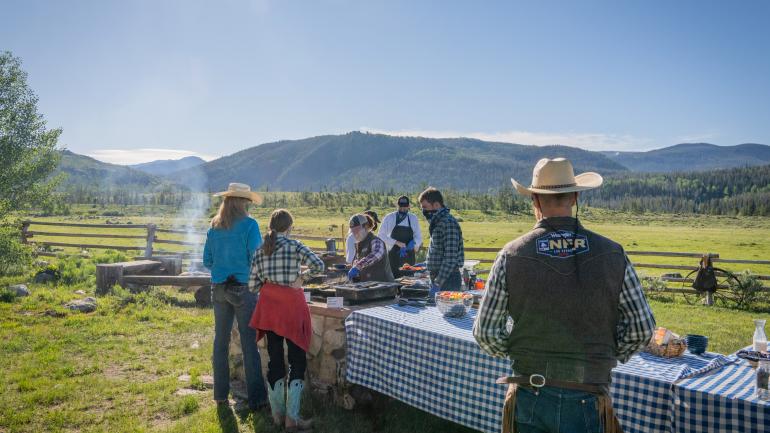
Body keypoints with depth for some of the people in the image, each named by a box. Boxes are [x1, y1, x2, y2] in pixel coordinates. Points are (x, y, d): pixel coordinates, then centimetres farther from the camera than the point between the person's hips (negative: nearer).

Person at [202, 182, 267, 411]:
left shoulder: (214, 227, 6)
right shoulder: (249, 225, -11)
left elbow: (207, 260, 9)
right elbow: (256, 258, -12)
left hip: (219, 288, 5)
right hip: (243, 288, -5)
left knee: (221, 340, 14)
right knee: (249, 343, 1)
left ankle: (221, 394, 23)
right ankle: (256, 398, 6)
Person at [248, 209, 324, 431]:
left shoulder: (261, 250, 6)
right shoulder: (294, 245, -5)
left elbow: (253, 286, 4)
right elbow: (318, 265, -19)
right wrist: (302, 275, -2)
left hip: (269, 306, 5)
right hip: (291, 304, -5)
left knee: (275, 359, 13)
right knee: (297, 361, 4)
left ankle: (277, 414, 22)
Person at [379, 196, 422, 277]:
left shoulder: (413, 218, 4)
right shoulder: (389, 218, -2)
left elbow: (418, 237, 3)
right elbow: (382, 235, -5)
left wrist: (412, 243, -18)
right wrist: (397, 243, -14)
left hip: (409, 256, 2)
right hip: (394, 255, -2)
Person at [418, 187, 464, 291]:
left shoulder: (449, 223, -18)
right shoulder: (437, 222, 13)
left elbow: (451, 258, -24)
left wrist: (438, 283, -25)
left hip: (448, 279, -9)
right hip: (437, 278, 9)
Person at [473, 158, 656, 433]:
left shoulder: (511, 256, -10)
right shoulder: (612, 255, -7)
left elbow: (486, 333, -7)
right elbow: (642, 328, -3)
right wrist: (609, 357, 14)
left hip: (529, 397, 0)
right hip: (586, 400, 0)